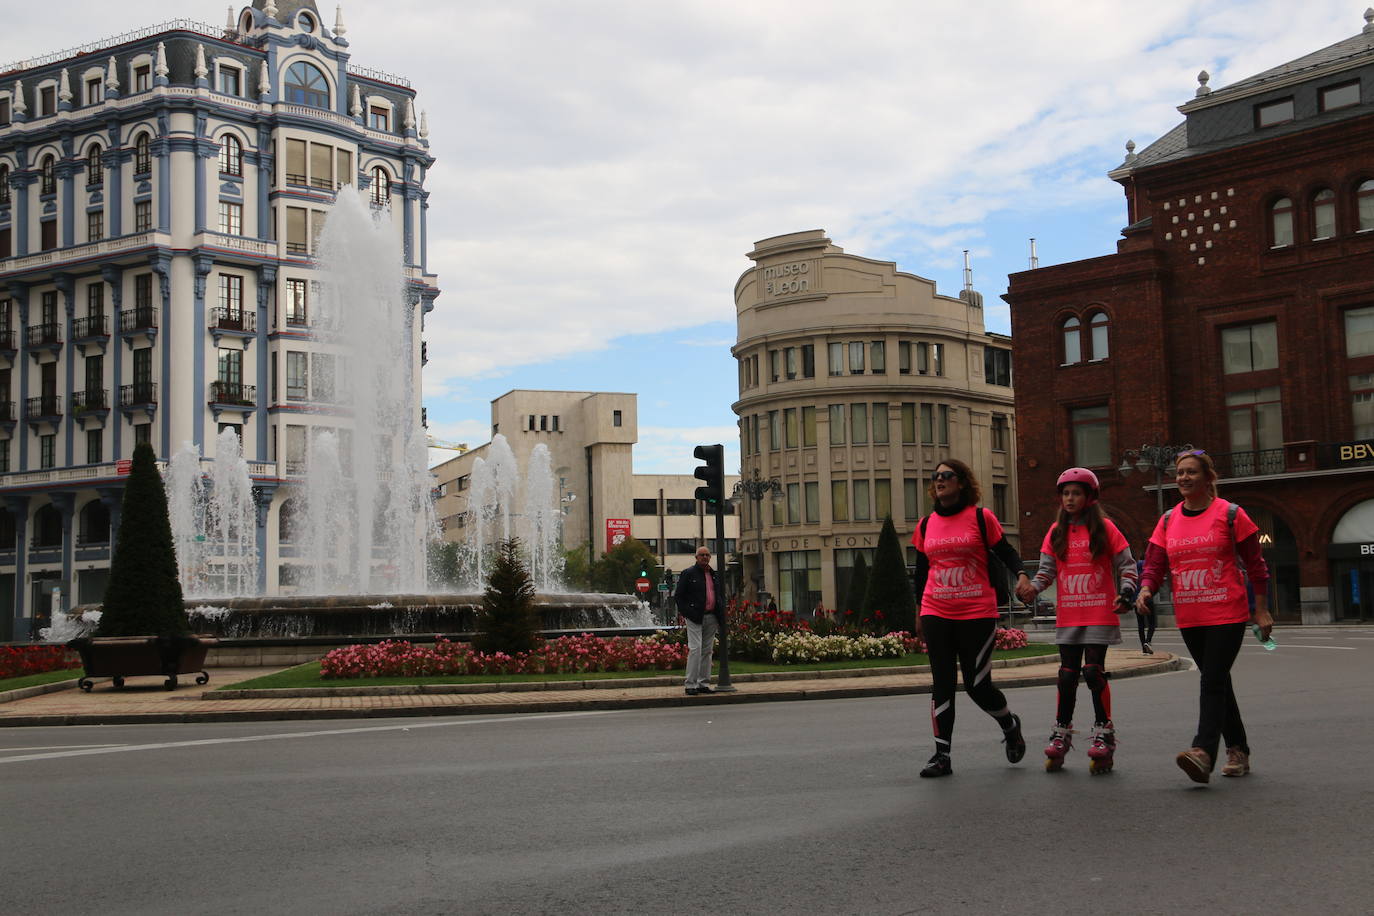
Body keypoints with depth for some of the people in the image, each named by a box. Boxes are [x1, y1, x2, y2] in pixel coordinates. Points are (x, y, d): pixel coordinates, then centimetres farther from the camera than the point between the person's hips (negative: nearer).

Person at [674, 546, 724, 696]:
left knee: (707, 650, 8)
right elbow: (678, 595, -2)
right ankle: (690, 684, -10)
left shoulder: (715, 575, 16)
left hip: (711, 618, 6)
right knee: (695, 649, -12)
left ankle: (703, 684, 14)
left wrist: (721, 614, 11)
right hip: (695, 618, -6)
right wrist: (685, 613, -11)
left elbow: (721, 594, 23)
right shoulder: (688, 574, -1)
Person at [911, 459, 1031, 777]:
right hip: (936, 616, 3)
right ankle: (942, 756, 6)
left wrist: (1021, 575, -17)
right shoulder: (925, 525, 10)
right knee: (941, 684, 2)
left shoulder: (981, 517, -1)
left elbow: (1005, 552, 3)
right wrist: (919, 613, 19)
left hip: (977, 614, -3)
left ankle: (1010, 725, 31)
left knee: (978, 686, 0)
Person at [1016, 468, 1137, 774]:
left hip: (1100, 614, -3)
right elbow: (1046, 569, 8)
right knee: (1068, 674, 7)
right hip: (1068, 616, 3)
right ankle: (1061, 735, 16)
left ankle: (1104, 734, 3)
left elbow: (1126, 565, 2)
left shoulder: (1104, 528, 0)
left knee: (1094, 671, -9)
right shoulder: (1056, 532, 9)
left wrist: (1126, 594, -12)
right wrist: (1032, 588, -10)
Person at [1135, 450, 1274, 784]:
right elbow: (1155, 563, 7)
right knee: (1217, 682, 12)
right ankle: (1237, 750, 23)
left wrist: (1261, 611, -1)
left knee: (1213, 682, -15)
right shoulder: (1168, 520, 10)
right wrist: (1146, 589, -14)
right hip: (1189, 618, 5)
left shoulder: (1230, 514, -3)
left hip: (1227, 615, -5)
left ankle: (1203, 752, -24)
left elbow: (1255, 564, 0)